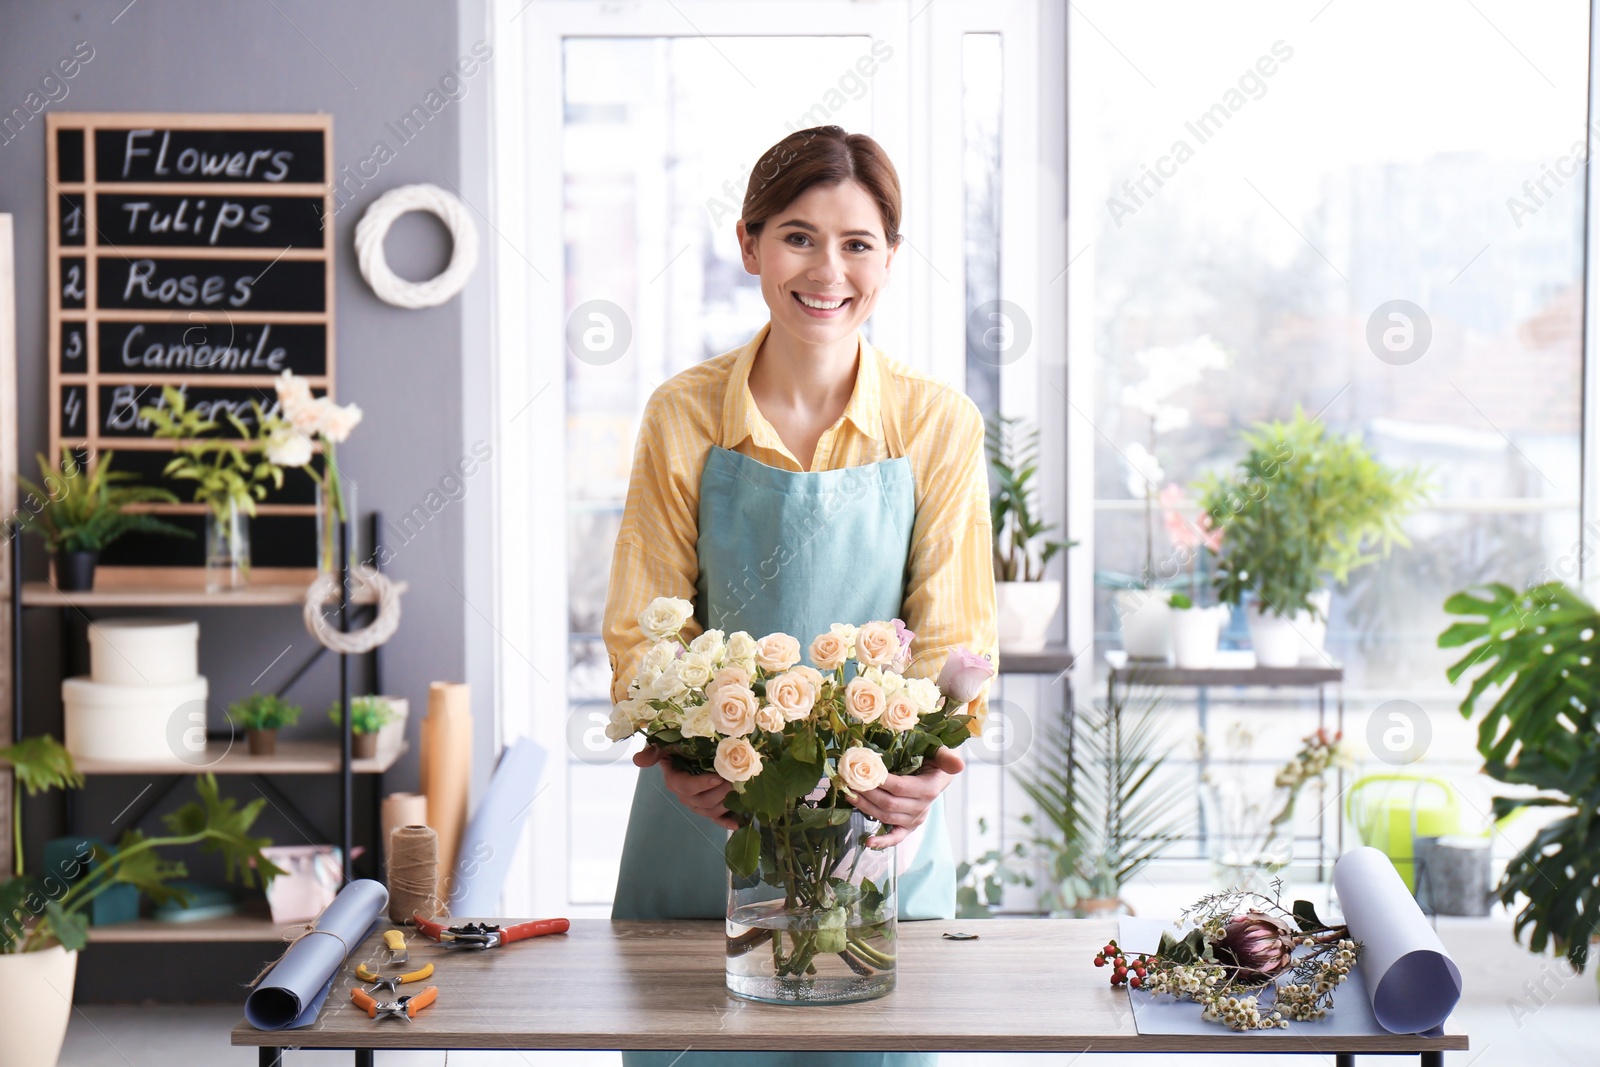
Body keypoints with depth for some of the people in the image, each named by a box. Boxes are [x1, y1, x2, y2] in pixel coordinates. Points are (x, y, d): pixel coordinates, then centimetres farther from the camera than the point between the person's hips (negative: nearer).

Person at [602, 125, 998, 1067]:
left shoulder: (939, 426, -5)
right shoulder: (683, 417, -4)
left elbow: (955, 634, -4)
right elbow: (642, 626, -1)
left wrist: (931, 767, -24)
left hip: (879, 821, 0)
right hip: (702, 814, 0)